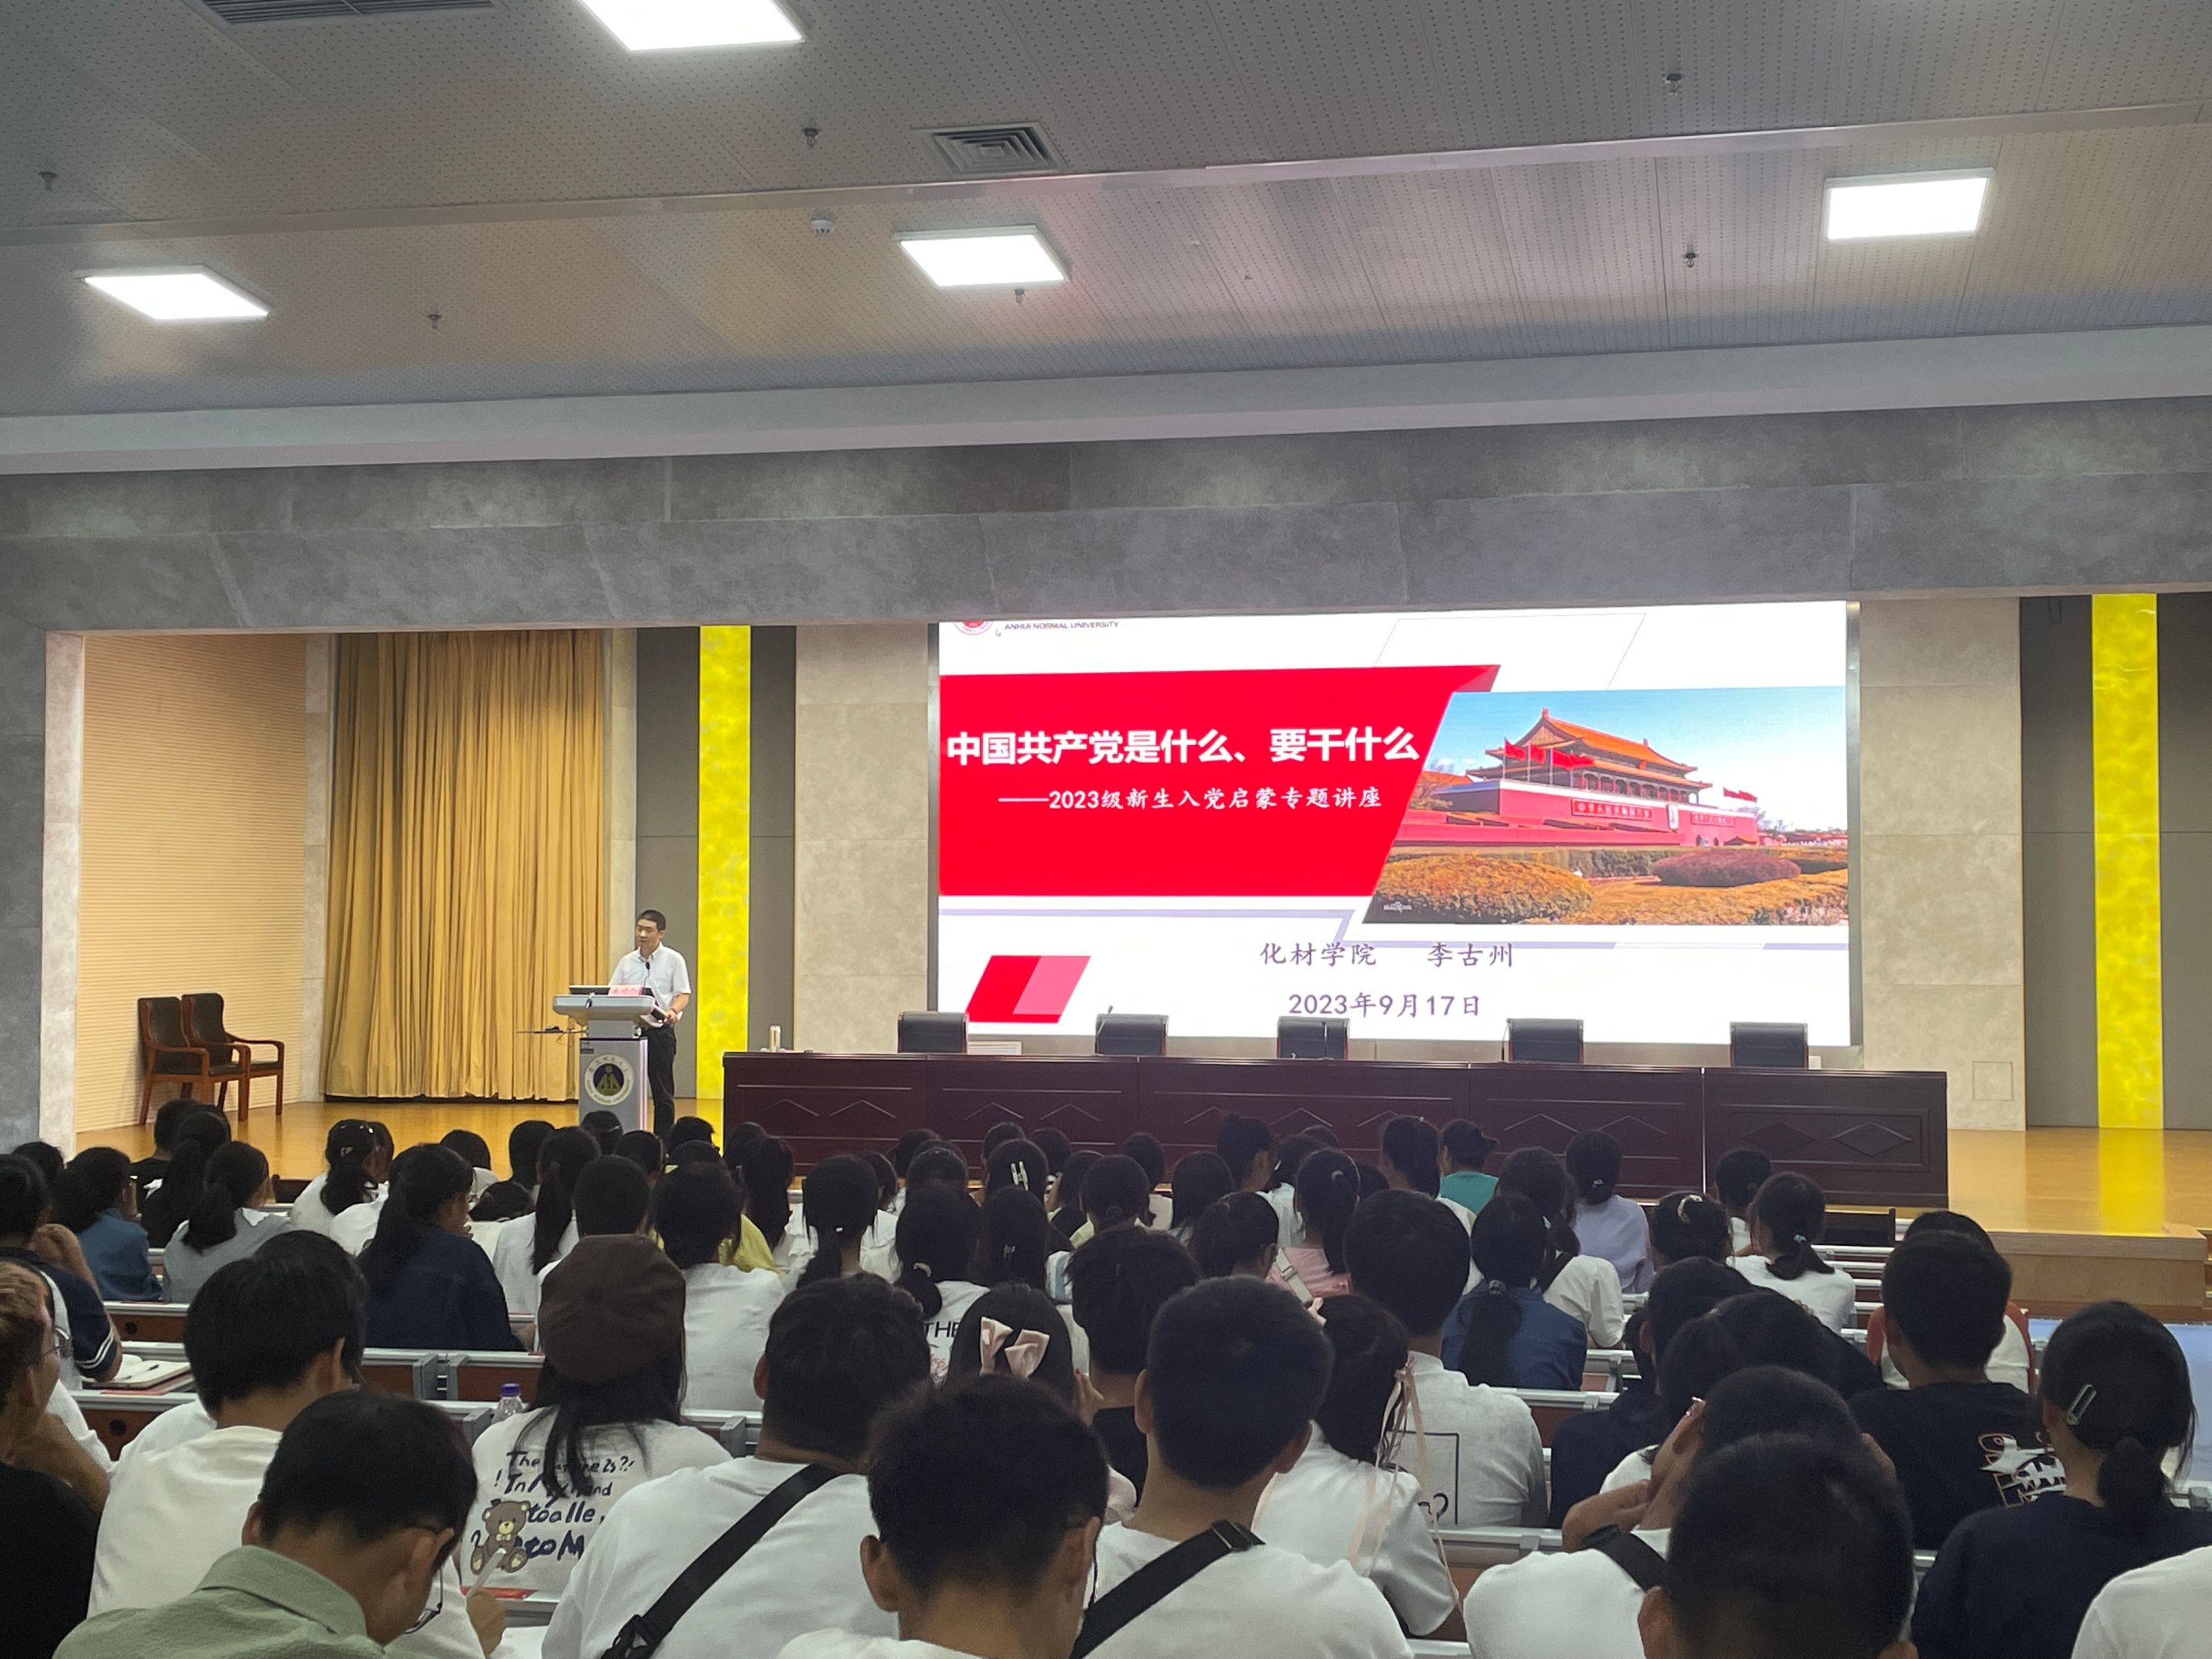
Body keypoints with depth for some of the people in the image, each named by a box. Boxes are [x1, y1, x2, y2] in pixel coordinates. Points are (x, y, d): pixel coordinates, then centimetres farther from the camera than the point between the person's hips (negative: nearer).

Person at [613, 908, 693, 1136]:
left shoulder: (673, 960, 1)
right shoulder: (627, 962, 11)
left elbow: (683, 994, -4)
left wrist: (673, 1010, -24)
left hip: (660, 1030, -3)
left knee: (662, 1091, 2)